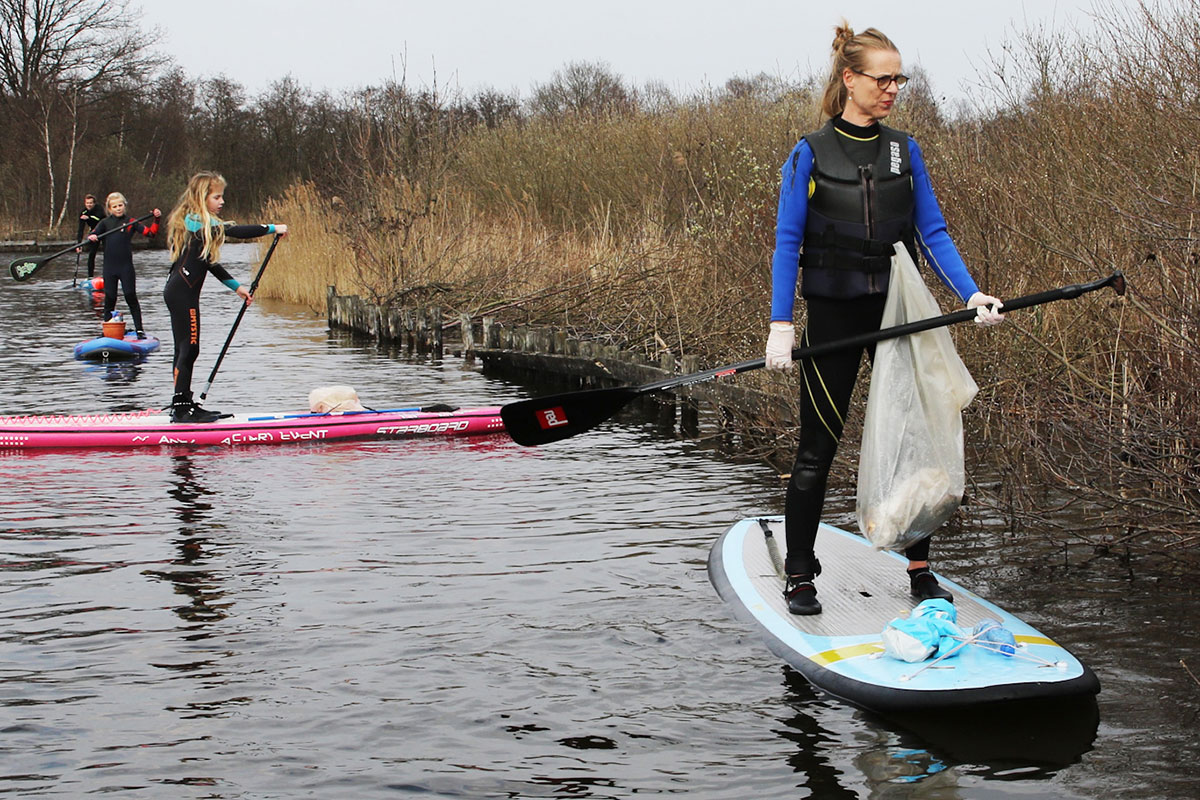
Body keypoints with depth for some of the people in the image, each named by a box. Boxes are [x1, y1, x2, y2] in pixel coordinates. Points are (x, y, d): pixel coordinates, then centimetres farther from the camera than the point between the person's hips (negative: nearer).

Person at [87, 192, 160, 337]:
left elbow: (150, 232, 0)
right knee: (109, 299, 6)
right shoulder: (105, 223, 6)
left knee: (131, 297, -3)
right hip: (109, 268, 1)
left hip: (126, 267, -1)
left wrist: (156, 219, -14)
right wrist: (91, 237, -26)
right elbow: (92, 235, -3)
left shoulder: (131, 222, 4)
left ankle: (139, 329, 3)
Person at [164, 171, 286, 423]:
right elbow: (237, 232, -20)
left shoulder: (195, 222, 18)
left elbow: (208, 262, 22)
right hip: (183, 292, -10)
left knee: (184, 350, 13)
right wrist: (273, 229, -10)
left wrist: (236, 287, 20)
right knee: (189, 349, -8)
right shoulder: (199, 220, -12)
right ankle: (181, 408, -7)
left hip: (177, 291, 10)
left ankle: (183, 406, 18)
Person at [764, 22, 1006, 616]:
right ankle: (799, 577, 11)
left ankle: (920, 571, 16)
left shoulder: (905, 151, 7)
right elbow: (787, 243, -5)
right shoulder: (811, 154, -4)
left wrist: (971, 293, -9)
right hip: (833, 315, -3)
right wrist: (780, 325, -13)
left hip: (897, 312, 3)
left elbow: (932, 233, 5)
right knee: (817, 449, 0)